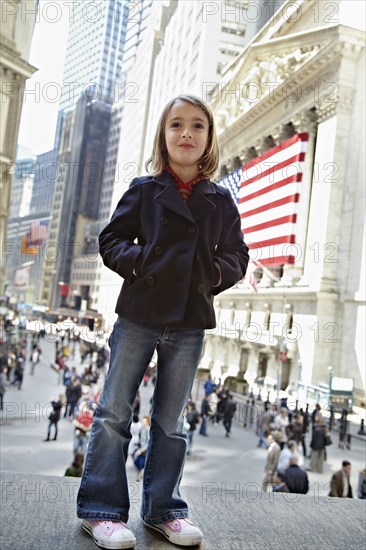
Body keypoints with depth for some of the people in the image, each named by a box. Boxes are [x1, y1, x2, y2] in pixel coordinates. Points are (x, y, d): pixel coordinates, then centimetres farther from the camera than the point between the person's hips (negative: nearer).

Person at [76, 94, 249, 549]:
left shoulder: (220, 200, 8)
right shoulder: (144, 190, 3)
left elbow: (237, 255, 12)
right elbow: (111, 240, 3)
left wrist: (217, 273, -6)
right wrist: (138, 260, -13)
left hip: (190, 323, 2)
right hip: (139, 313, -1)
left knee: (170, 421, 11)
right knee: (113, 413, 1)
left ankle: (162, 508, 23)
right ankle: (101, 508, 13)